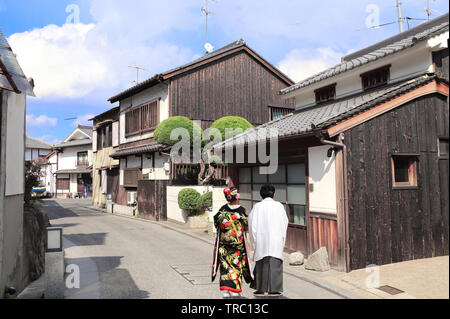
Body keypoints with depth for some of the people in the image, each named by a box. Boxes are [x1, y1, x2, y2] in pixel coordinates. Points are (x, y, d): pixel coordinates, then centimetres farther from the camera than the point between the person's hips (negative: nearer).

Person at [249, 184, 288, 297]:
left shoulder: (257, 206, -1)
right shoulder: (279, 206, 1)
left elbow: (251, 223, -2)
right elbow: (285, 222, 4)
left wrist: (254, 240, 5)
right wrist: (282, 238, 13)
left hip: (261, 240, 1)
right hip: (276, 240, 0)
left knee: (261, 264, 9)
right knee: (275, 263, 2)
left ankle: (261, 289, 15)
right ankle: (274, 289, 1)